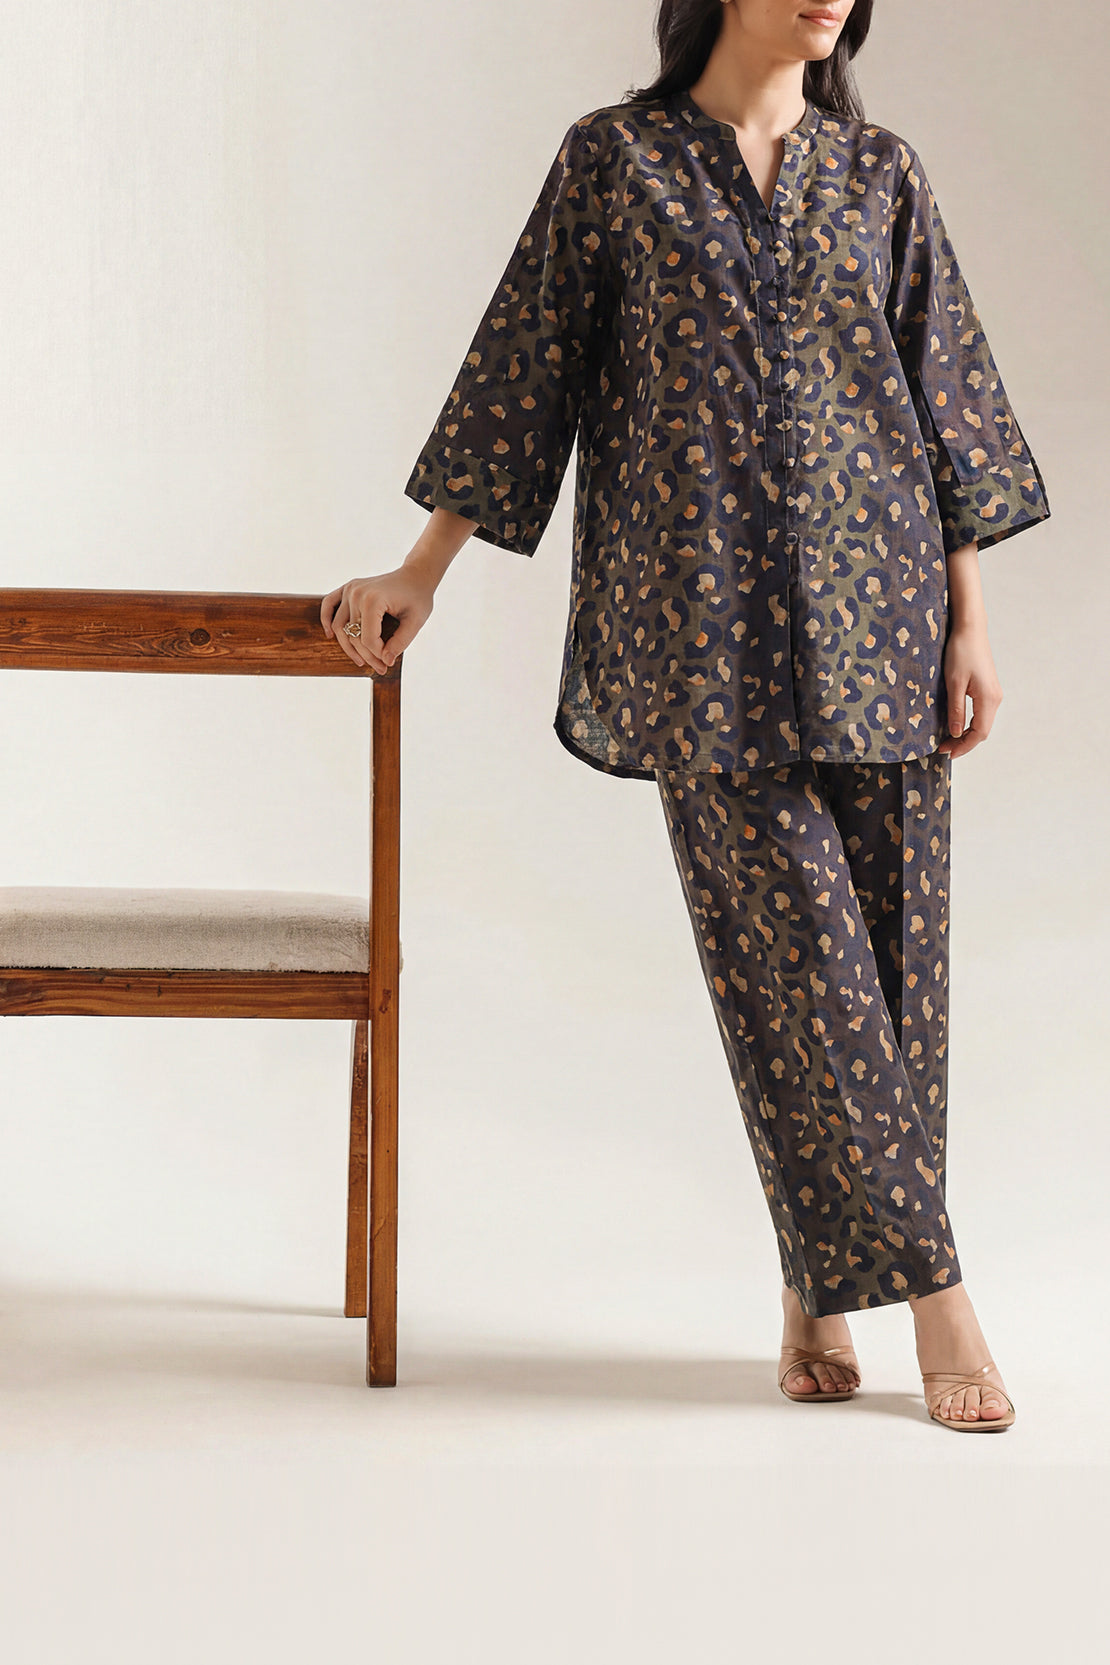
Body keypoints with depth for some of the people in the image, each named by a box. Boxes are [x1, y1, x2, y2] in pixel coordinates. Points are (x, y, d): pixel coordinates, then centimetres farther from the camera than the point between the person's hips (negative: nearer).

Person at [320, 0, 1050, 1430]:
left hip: (870, 603, 3)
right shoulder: (614, 160, 3)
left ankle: (820, 1285, 15)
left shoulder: (879, 172, 10)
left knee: (890, 944, 2)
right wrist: (421, 574, 6)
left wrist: (968, 625, 4)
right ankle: (930, 1290, 1)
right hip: (705, 617, -3)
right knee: (795, 952, -6)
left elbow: (947, 398, 10)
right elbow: (523, 374, 7)